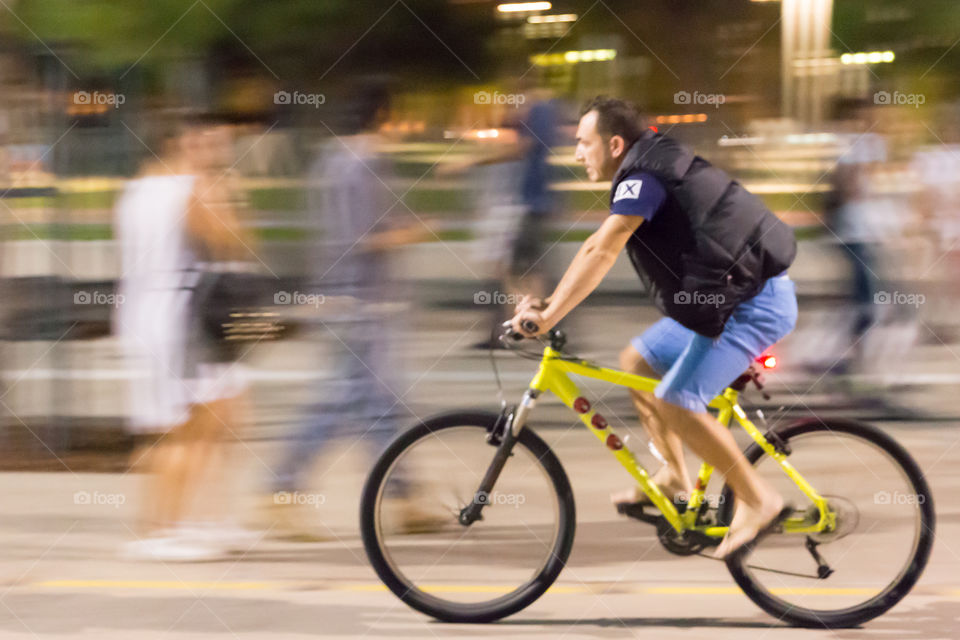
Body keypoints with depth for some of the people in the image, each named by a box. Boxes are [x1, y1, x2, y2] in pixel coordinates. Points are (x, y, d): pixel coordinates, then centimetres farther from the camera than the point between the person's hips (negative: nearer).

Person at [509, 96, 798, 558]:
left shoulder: (644, 178, -16)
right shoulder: (650, 171, 15)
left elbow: (601, 252, -25)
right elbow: (598, 249, 18)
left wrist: (549, 316, -26)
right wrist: (547, 303, 12)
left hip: (755, 305, -10)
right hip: (726, 299, 10)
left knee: (675, 404, -16)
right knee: (636, 361, 15)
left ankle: (757, 501, -8)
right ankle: (674, 477, 22)